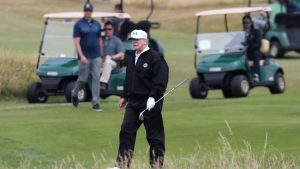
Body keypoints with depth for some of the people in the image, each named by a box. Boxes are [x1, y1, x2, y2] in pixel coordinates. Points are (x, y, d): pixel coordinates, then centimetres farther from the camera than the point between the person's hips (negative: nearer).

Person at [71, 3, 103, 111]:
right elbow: (76, 42, -10)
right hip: (84, 57, -3)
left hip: (96, 57, 3)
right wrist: (82, 56, -20)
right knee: (83, 79, 4)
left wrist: (101, 54, 16)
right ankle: (74, 94, 33)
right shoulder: (78, 25, -4)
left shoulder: (97, 24, 8)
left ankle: (95, 103, -5)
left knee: (96, 78, -5)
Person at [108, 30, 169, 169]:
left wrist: (153, 97, -23)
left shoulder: (155, 58, -10)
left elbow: (160, 80, -16)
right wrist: (124, 97, 23)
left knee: (154, 136, 0)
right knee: (126, 132, -1)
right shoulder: (131, 57, 15)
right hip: (133, 102, 7)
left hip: (150, 104, -7)